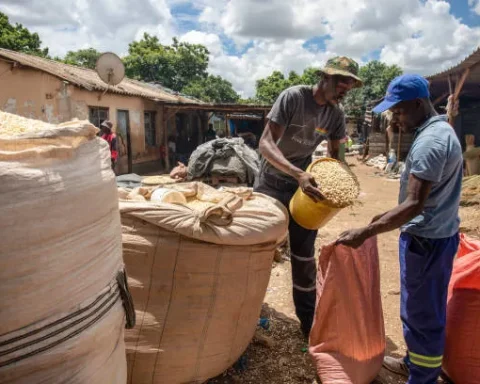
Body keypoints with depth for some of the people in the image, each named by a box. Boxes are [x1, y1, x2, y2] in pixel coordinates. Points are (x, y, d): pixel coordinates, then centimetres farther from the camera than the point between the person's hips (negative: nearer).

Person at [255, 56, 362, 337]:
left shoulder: (337, 114, -3)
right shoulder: (293, 97, -19)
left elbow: (335, 154, 9)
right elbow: (266, 144, -27)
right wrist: (298, 174, -40)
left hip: (305, 186, 4)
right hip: (272, 184, -4)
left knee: (305, 257, 9)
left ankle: (308, 321, 24)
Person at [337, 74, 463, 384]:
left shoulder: (430, 141, -23)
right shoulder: (441, 130, 10)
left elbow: (414, 205, -29)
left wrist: (364, 233, -31)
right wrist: (389, 215, 19)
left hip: (427, 239, -10)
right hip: (435, 234, 10)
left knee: (422, 312, 3)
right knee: (422, 308, 22)